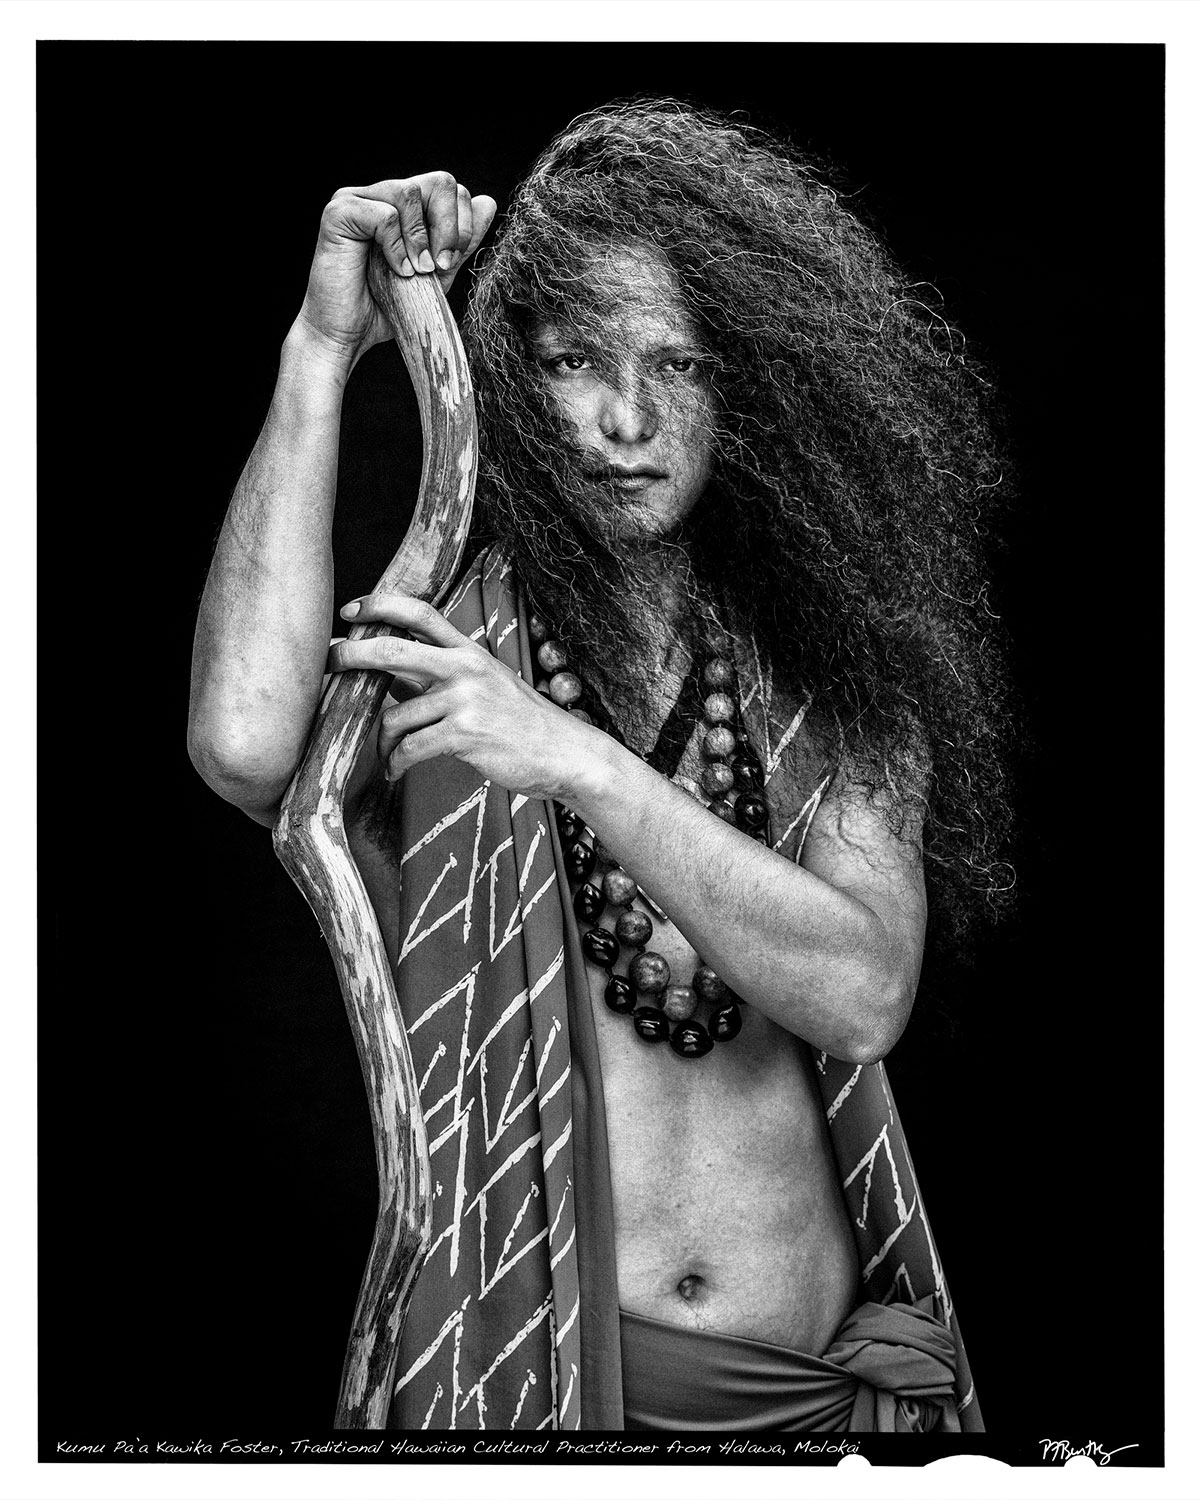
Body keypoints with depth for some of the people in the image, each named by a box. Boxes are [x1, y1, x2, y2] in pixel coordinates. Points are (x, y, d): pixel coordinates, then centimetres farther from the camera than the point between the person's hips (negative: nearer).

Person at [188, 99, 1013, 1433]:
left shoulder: (826, 666, -2)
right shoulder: (433, 638, -7)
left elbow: (862, 996, -15)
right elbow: (243, 743, -30)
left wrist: (577, 762, -24)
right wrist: (321, 348, -21)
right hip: (524, 1371, -2)